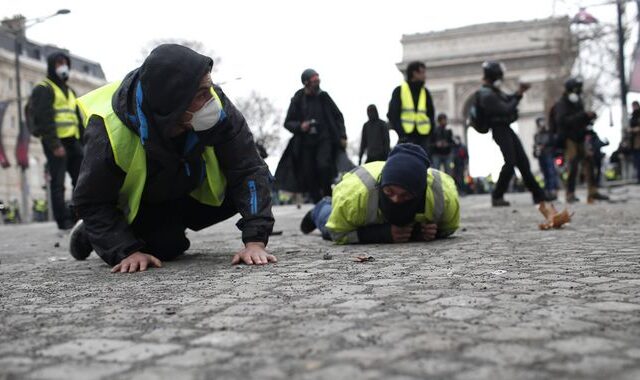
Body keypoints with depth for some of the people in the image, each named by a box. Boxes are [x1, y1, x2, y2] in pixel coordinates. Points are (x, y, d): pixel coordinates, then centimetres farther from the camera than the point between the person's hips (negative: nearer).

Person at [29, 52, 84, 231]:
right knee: (58, 182, -4)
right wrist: (54, 144, -20)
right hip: (56, 143, -8)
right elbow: (45, 120, -13)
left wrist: (83, 142, 15)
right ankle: (64, 220, -2)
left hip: (72, 141, 8)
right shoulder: (44, 89, -2)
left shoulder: (69, 91, 23)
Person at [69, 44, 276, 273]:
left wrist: (255, 240, -38)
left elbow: (249, 170, -29)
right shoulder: (109, 130, -37)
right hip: (136, 206, -3)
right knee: (165, 247, -21)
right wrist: (129, 252, -36)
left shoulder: (218, 106, -33)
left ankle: (171, 227, 9)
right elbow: (90, 202, -25)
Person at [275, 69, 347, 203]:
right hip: (306, 142, 1)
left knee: (324, 165, -25)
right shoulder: (297, 100, -1)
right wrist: (299, 126, -16)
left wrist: (342, 136, 2)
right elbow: (288, 123, 5)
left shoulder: (323, 96, 2)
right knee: (309, 177, 0)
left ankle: (328, 196, -8)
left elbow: (338, 116, 11)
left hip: (324, 139, -1)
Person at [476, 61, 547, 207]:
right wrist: (518, 96, -7)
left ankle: (538, 194, 15)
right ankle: (497, 197, -5)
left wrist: (519, 91, 4)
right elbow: (506, 109, -20)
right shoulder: (487, 95, -18)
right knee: (510, 162, -15)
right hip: (500, 131, -10)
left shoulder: (493, 90, 13)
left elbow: (509, 99, 23)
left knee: (523, 161, 9)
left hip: (506, 129, 10)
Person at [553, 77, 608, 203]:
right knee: (573, 165, -16)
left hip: (579, 138, 7)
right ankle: (570, 194, -12)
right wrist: (584, 115, -25)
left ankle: (593, 192, 4)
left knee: (588, 164, 1)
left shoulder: (578, 103, 17)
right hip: (568, 139, -7)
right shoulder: (561, 104, -6)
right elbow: (563, 120, -22)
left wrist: (590, 117, 1)